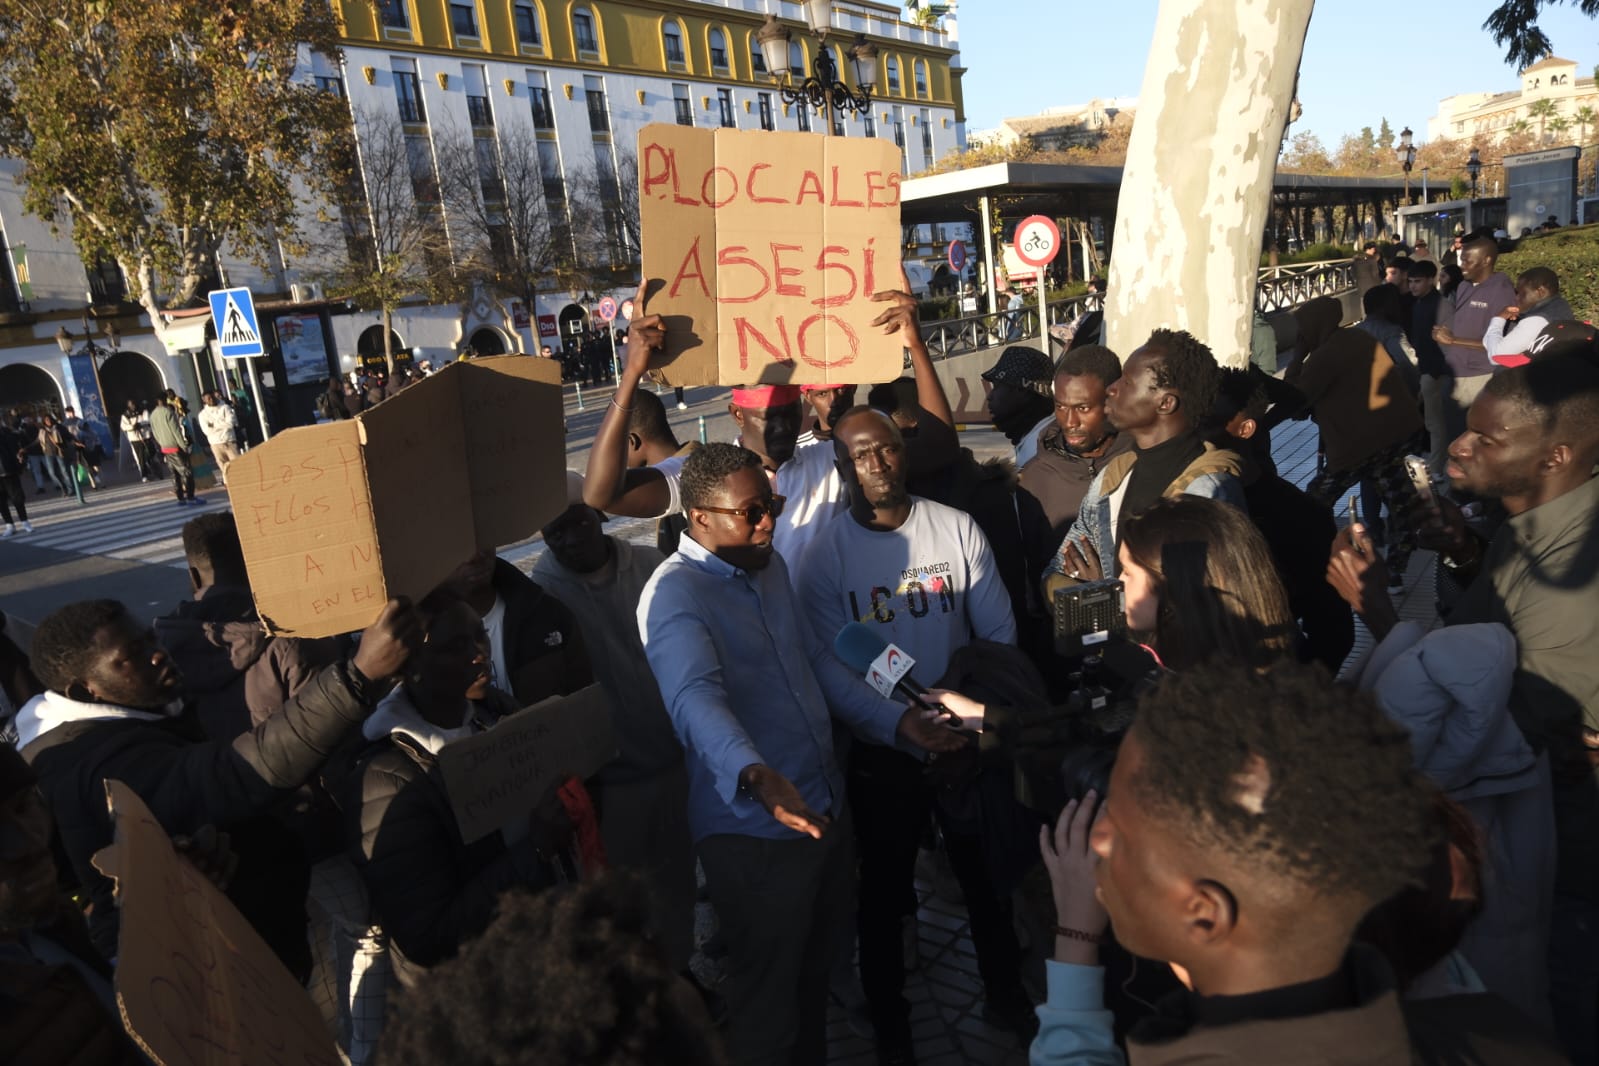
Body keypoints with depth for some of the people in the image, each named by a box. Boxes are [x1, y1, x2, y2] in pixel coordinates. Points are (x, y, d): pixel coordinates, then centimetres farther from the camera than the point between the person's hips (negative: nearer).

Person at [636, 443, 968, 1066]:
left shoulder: (770, 565, 5)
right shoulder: (676, 595, -21)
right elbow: (697, 700, -38)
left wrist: (898, 721, 8)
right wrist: (756, 777, -55)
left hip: (825, 809, 8)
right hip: (755, 832, -8)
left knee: (818, 966, 27)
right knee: (767, 998, 11)